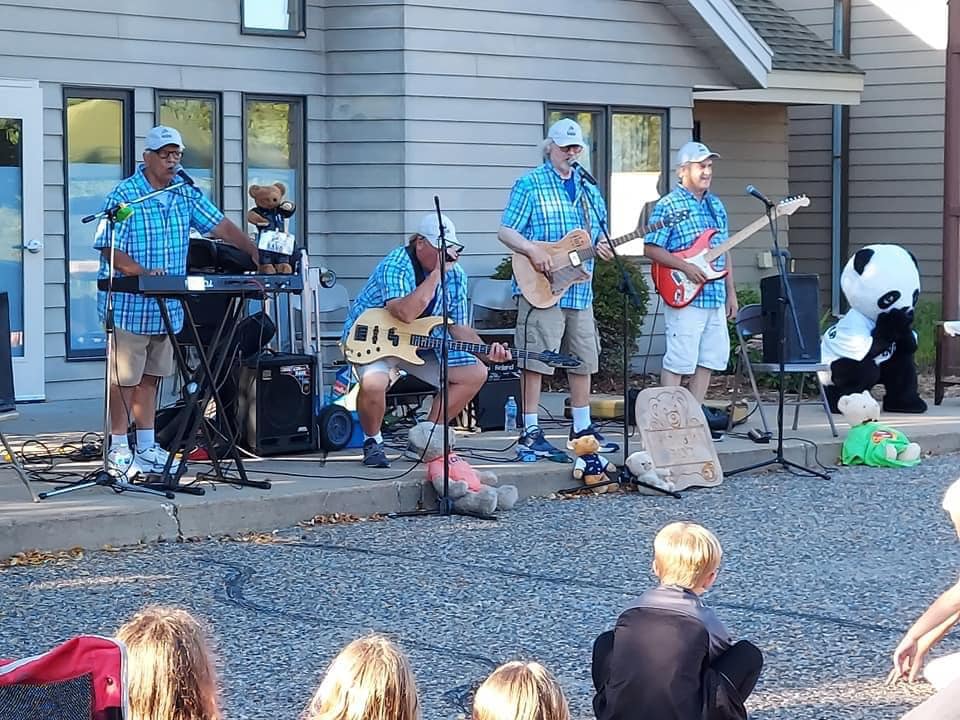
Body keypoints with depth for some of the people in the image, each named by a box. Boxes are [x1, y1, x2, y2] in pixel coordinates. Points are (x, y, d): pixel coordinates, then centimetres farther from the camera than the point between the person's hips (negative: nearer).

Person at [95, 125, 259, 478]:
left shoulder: (185, 194, 9)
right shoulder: (124, 195, -11)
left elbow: (220, 225, 8)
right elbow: (109, 248, -15)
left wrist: (255, 251, -5)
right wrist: (142, 273, -30)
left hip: (167, 307, 6)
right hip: (129, 305, -6)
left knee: (150, 376, 13)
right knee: (124, 377, 0)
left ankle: (147, 447, 19)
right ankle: (118, 449, 8)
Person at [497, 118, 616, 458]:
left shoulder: (587, 188, 16)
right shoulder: (530, 184, -3)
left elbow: (598, 236, 24)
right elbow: (505, 231, -6)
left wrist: (602, 247, 1)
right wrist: (532, 250, -23)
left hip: (580, 290, 7)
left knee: (583, 360, 11)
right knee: (535, 359, -7)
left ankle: (582, 429, 20)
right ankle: (531, 431, -2)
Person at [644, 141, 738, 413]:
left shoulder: (716, 205, 17)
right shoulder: (668, 205, -7)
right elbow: (651, 248, -12)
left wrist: (731, 293, 16)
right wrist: (686, 267, -19)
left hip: (716, 299, 8)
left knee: (709, 360, 9)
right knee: (678, 361, -7)